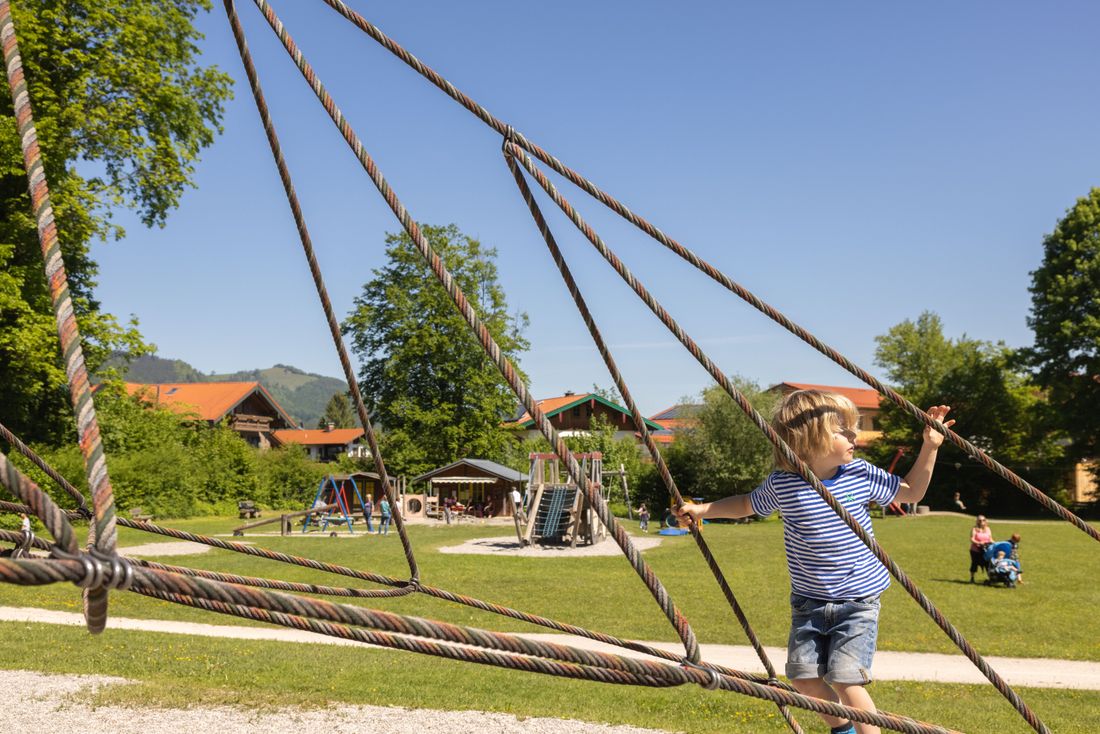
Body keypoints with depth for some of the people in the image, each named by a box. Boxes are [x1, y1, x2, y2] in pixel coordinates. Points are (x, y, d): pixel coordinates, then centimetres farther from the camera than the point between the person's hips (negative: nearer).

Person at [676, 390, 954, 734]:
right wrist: (704, 508, 3)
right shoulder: (782, 484, -10)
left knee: (844, 677, -15)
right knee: (803, 677, 3)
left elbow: (911, 492, 7)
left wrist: (930, 447, -1)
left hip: (857, 601, -2)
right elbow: (748, 504, 11)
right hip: (808, 601, 2)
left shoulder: (861, 474, -8)